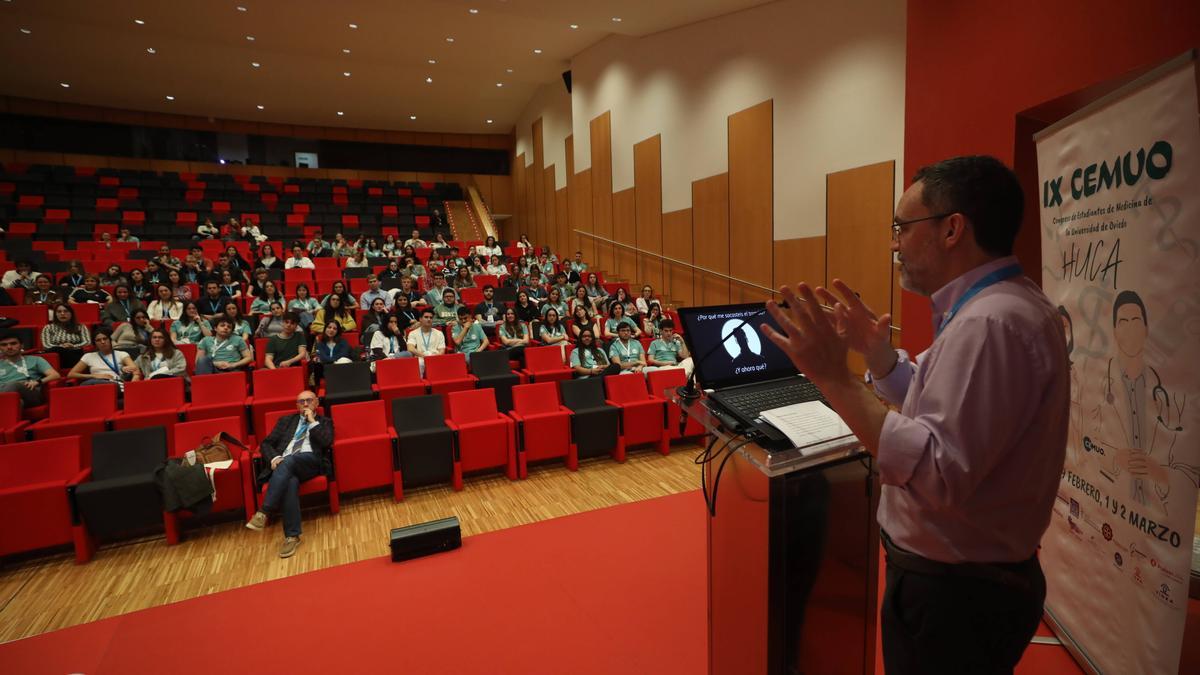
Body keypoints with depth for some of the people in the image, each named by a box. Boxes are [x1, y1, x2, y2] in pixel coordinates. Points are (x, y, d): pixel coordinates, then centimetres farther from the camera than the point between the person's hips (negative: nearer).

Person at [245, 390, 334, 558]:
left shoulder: (324, 422, 21)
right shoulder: (286, 420, 28)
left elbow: (327, 442, 1)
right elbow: (266, 443, 18)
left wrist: (313, 421, 4)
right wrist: (274, 457, -3)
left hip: (311, 462, -2)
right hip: (284, 464, 2)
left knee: (288, 461, -37)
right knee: (291, 481, -35)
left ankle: (263, 513, -39)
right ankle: (292, 536, -34)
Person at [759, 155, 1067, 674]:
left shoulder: (991, 323, -27)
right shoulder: (1000, 306, 5)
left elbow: (940, 474, -33)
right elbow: (941, 407, 11)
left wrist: (833, 378, -33)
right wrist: (876, 352, -2)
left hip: (953, 593, -9)